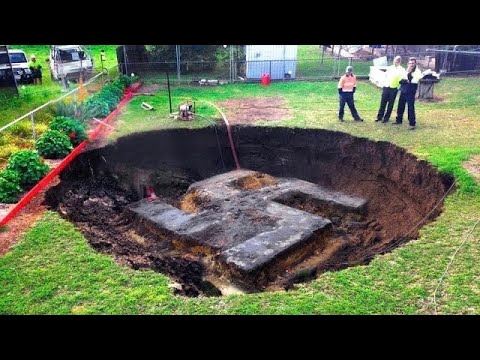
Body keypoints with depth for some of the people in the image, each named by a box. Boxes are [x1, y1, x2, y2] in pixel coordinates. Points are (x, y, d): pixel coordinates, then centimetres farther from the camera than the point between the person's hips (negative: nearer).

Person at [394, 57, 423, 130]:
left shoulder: (417, 71, -3)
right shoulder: (405, 70, 13)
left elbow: (414, 81, -17)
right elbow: (400, 80, 3)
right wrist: (406, 81, -14)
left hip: (410, 92, -5)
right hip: (403, 91, 5)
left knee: (411, 108, -5)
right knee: (400, 107, 12)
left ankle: (412, 124, -1)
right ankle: (399, 120, 28)